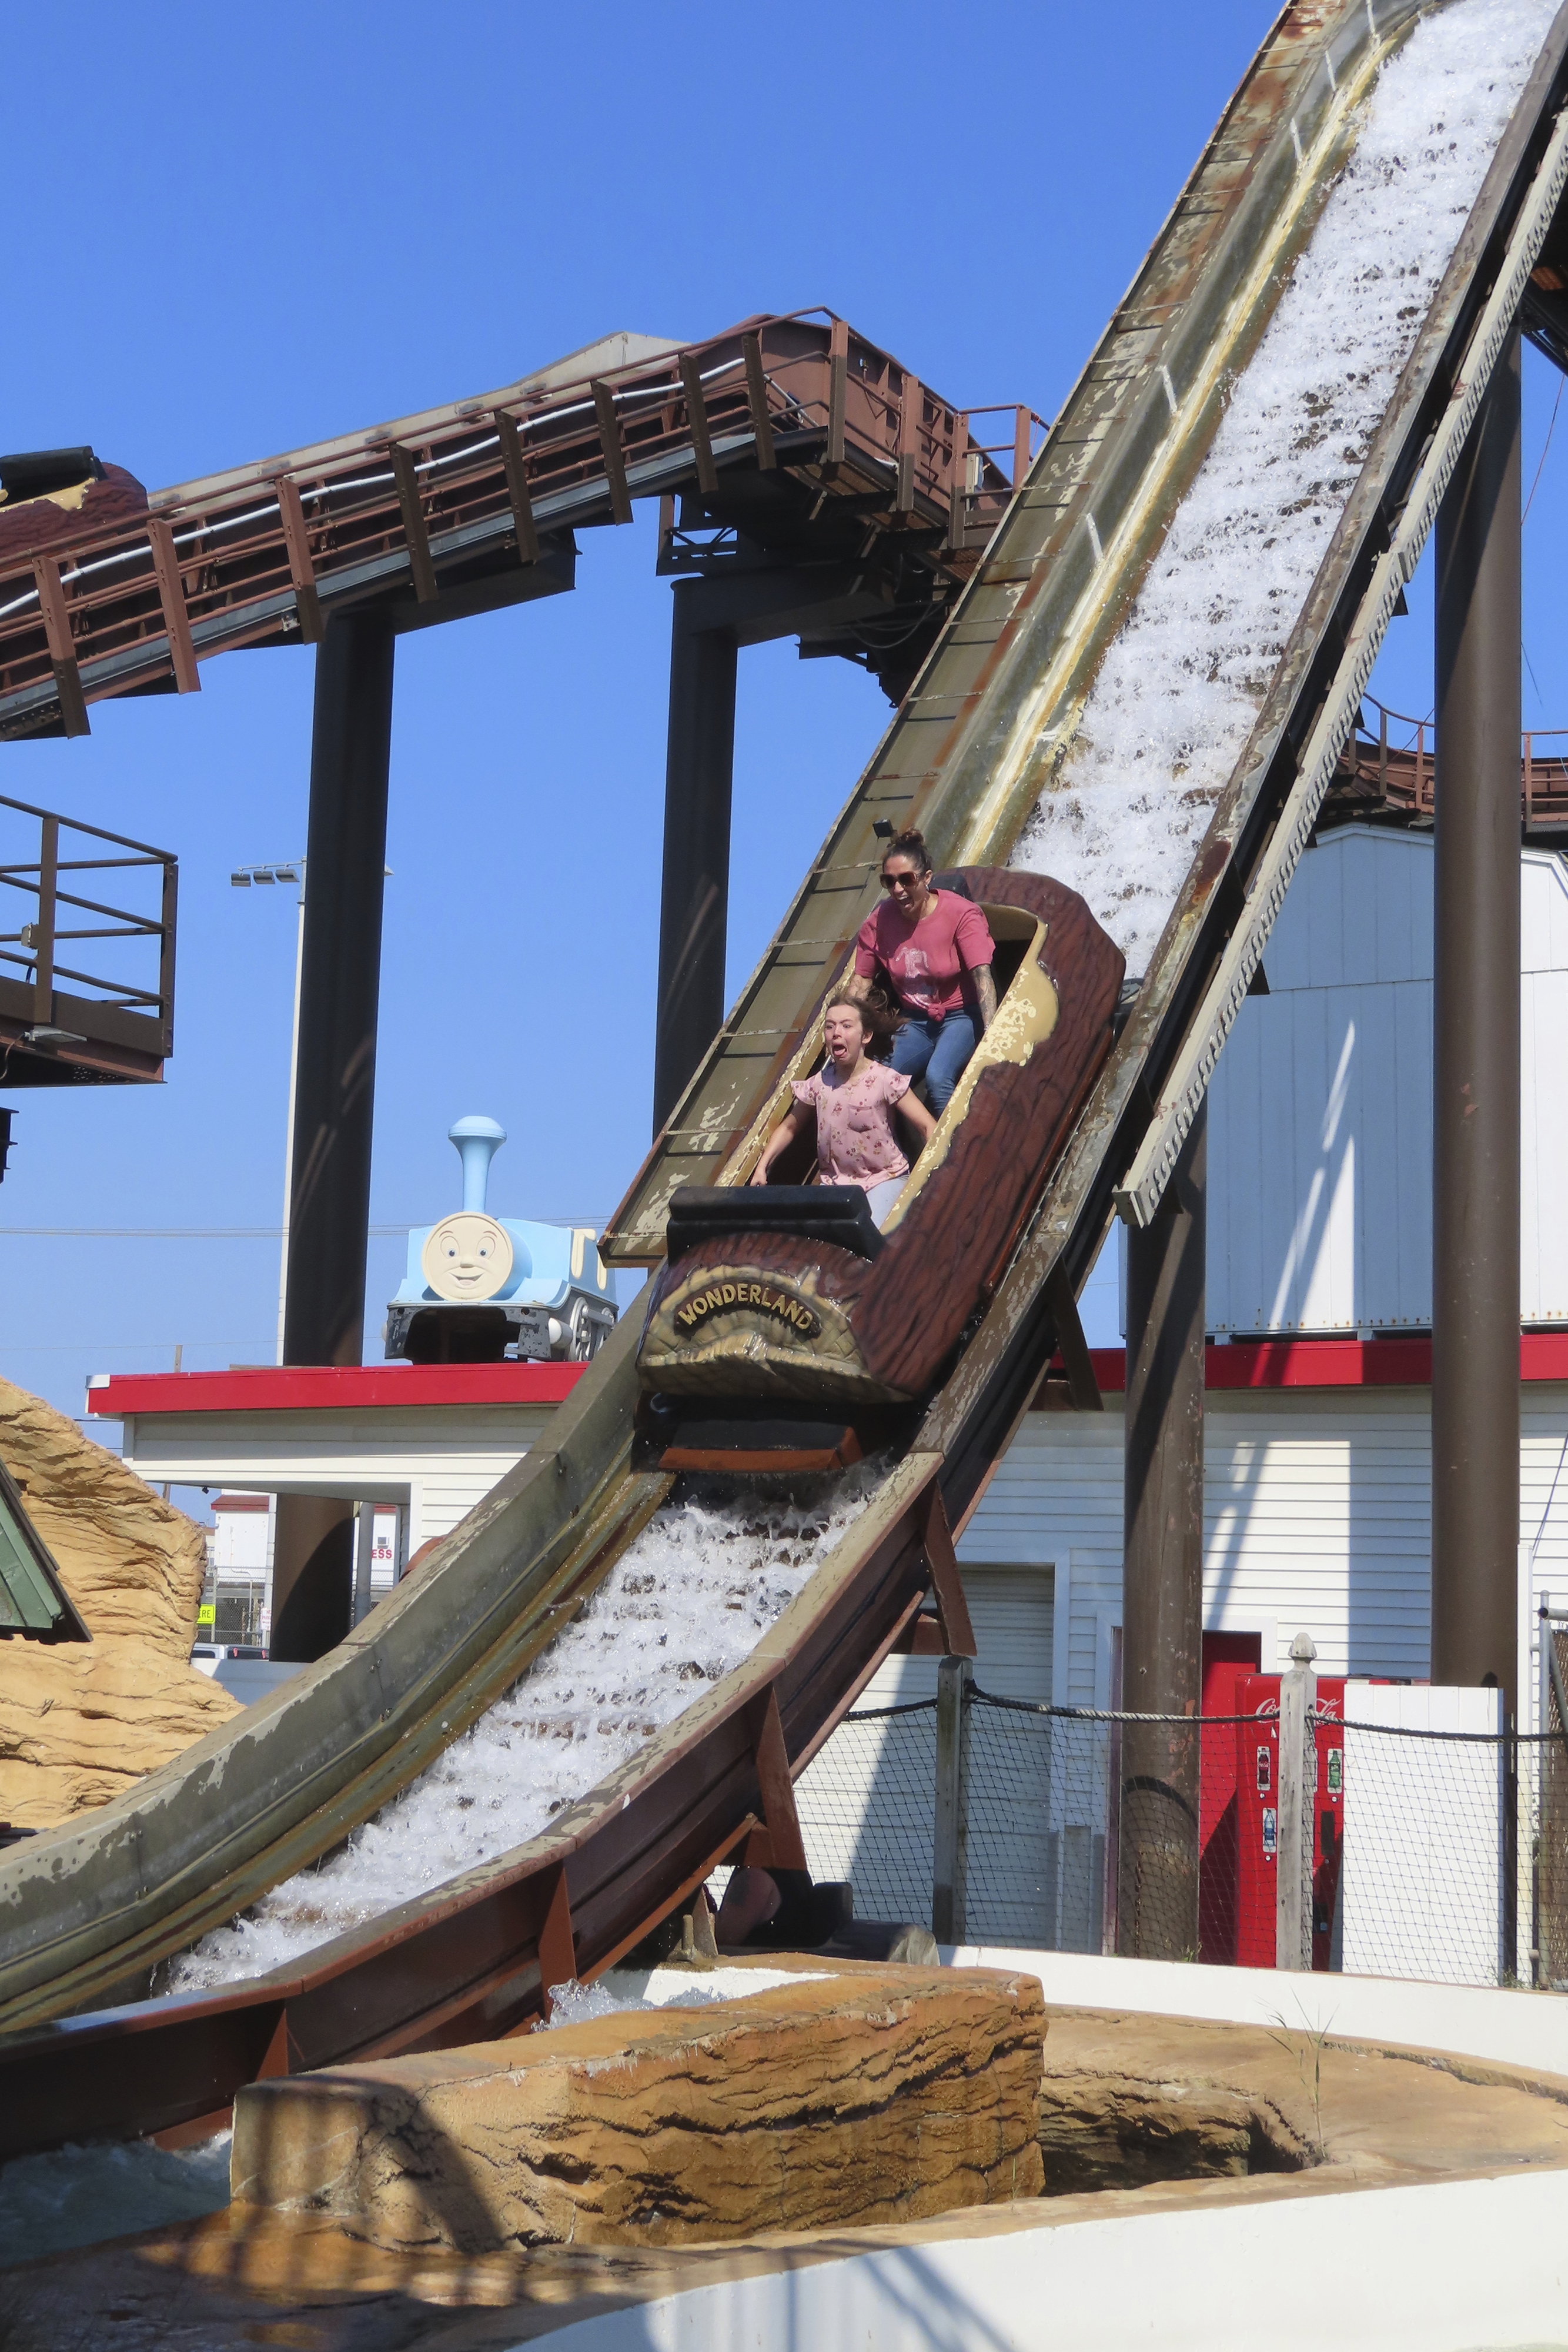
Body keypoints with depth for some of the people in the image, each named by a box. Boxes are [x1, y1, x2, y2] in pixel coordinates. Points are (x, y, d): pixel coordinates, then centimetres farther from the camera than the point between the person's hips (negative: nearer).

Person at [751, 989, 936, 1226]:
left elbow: (928, 1127, -11)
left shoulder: (884, 1080, -11)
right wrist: (762, 1167, 3)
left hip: (884, 1178, -4)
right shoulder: (819, 1084, 0)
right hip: (836, 1183, 4)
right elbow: (789, 1127, 15)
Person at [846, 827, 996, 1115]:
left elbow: (982, 975, -24)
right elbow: (861, 981, 4)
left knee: (937, 1078, -32)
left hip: (960, 1017, -4)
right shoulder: (878, 923, -3)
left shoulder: (961, 914, -15)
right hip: (915, 1022, 4)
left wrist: (991, 1033, -36)